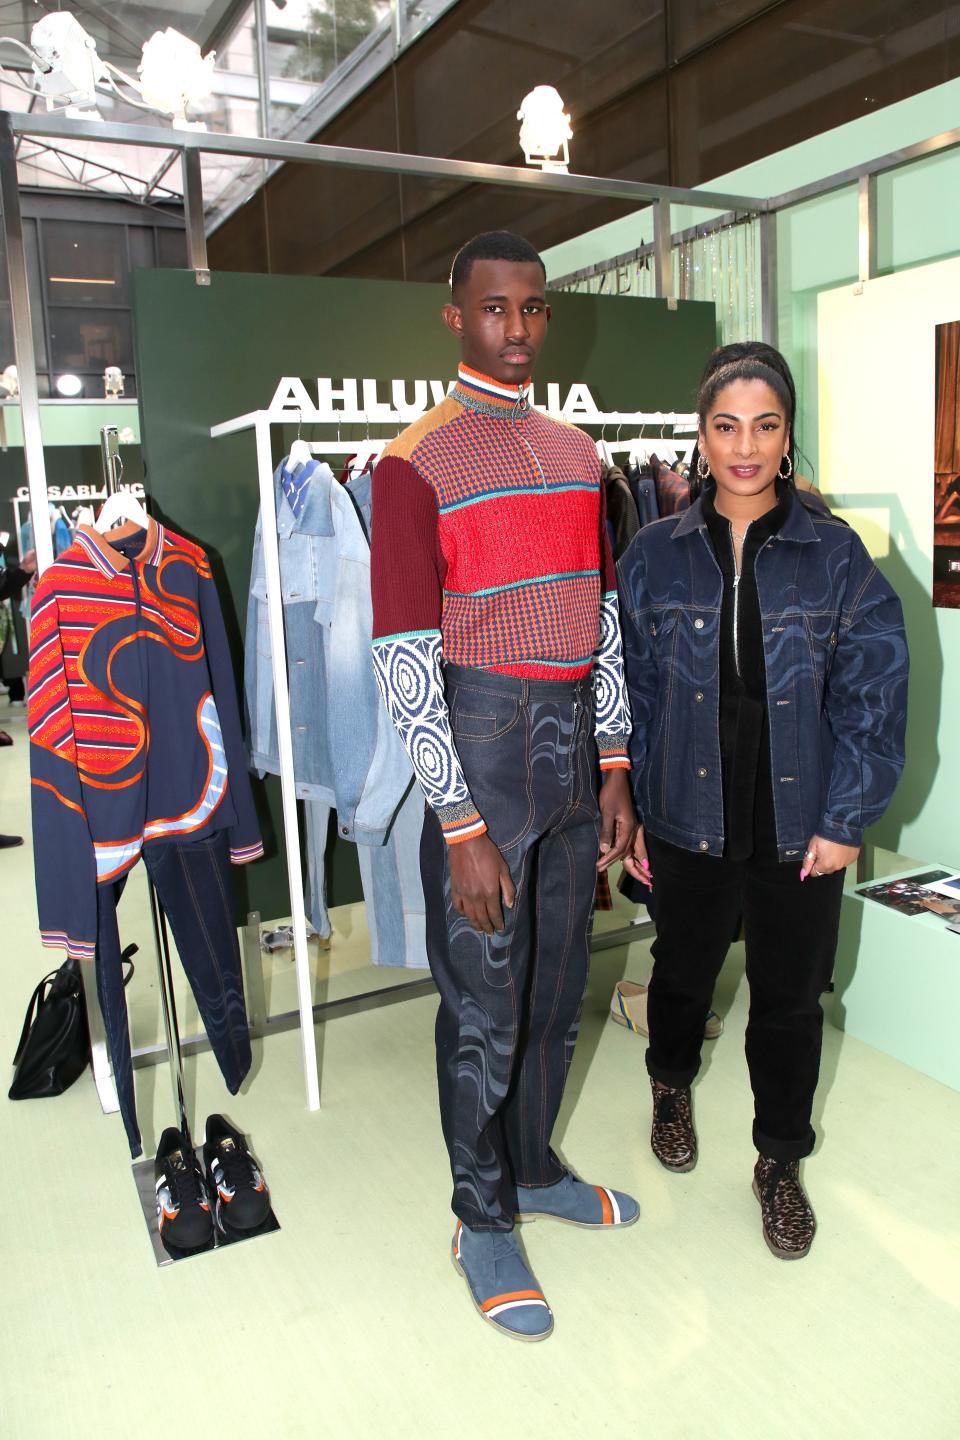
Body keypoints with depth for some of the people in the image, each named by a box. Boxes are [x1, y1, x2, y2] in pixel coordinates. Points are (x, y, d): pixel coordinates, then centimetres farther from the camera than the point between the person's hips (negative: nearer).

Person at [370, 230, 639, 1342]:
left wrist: (613, 769, 8)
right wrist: (462, 826, -16)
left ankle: (535, 1166, 41)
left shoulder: (577, 454, 12)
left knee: (557, 991, 18)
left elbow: (604, 624, 13)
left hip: (575, 754, 6)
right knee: (484, 1008, 6)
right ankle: (481, 1220, 28)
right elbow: (403, 663, -14)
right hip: (479, 755, -6)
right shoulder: (415, 464, -8)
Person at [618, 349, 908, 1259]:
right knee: (683, 971, 19)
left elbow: (872, 694, -4)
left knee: (789, 997, 12)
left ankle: (779, 1161, 35)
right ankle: (671, 1085, 51)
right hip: (690, 818, 1)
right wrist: (631, 809, -1)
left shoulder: (834, 553, -4)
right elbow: (633, 689, 1)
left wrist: (844, 820, -8)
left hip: (799, 827, 0)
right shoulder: (656, 555, -1)